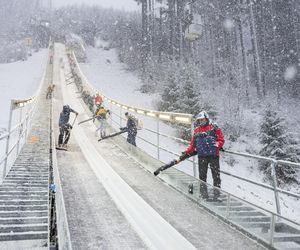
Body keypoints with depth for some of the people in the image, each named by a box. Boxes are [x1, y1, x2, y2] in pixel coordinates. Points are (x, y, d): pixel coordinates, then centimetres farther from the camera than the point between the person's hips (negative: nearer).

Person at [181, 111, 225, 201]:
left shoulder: (214, 128, 5)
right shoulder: (196, 130, 15)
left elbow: (221, 140, 2)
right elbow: (192, 144, 16)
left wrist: (216, 145, -16)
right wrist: (186, 153, 6)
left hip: (213, 155, -3)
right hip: (202, 156, 3)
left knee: (216, 175, 0)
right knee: (202, 176, 3)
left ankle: (217, 193, 8)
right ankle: (204, 194, 11)